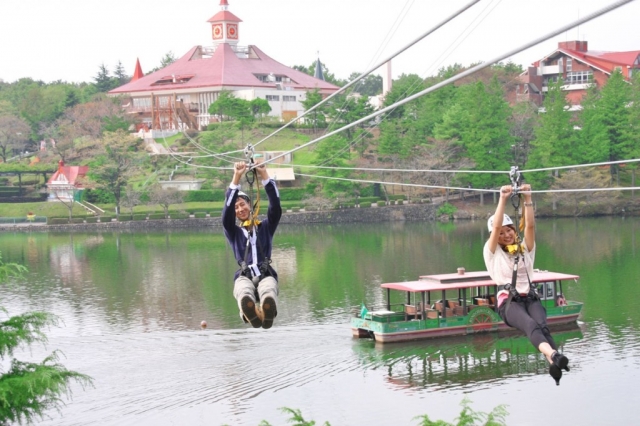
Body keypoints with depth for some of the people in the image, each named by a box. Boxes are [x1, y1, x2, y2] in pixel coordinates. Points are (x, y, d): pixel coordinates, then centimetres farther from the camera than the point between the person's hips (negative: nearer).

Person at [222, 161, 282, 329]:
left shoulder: (265, 227, 27)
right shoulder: (234, 232, 25)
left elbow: (276, 208, 10)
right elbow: (226, 212, 7)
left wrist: (264, 176, 1)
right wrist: (236, 178, -2)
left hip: (266, 275, 0)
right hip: (244, 276, 0)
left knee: (269, 294, -42)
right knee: (244, 294, -43)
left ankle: (267, 314, -74)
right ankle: (252, 314, -75)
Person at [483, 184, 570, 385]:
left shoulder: (526, 249, 20)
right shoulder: (492, 252, 12)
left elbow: (530, 225, 5)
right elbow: (496, 227, -4)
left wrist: (527, 199, -6)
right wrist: (503, 199, -11)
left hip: (530, 298, 4)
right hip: (508, 301, -3)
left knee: (542, 325, -32)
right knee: (531, 325, -36)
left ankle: (555, 364, -57)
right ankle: (553, 355, -65)